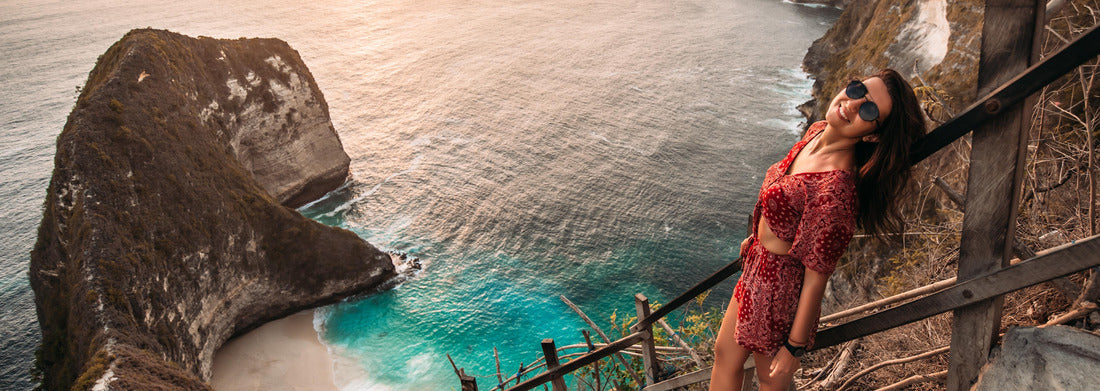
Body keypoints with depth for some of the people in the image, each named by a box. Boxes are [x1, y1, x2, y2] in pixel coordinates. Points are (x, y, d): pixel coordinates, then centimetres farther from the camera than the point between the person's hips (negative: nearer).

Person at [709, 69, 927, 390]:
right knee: (725, 355, 27)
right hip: (755, 271, 9)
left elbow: (816, 279, -25)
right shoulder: (817, 131, -8)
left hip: (779, 291, -9)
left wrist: (793, 348, -13)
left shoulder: (835, 191, -35)